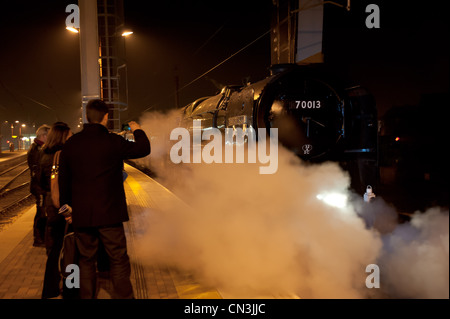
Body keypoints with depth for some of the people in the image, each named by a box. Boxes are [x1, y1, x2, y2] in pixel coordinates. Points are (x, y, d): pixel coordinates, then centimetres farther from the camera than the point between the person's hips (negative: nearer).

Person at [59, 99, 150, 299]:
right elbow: (143, 149, 1)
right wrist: (137, 131, 21)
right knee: (118, 260, 7)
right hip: (109, 213, -4)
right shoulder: (111, 141, -11)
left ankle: (86, 296, 25)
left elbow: (63, 181, 9)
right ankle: (123, 296, 13)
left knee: (86, 261, 16)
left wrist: (66, 206, 22)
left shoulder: (71, 144, 3)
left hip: (81, 214, 4)